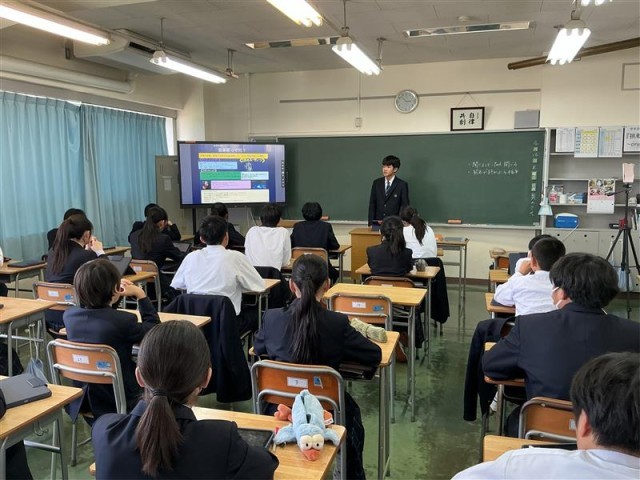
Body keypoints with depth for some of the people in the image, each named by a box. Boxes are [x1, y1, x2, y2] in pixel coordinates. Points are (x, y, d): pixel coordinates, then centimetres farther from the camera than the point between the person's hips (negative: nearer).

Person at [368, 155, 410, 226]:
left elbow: (405, 206, -2)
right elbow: (372, 204, 8)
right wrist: (371, 224, 0)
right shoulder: (376, 183, 8)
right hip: (378, 223, 2)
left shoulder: (402, 185, -1)